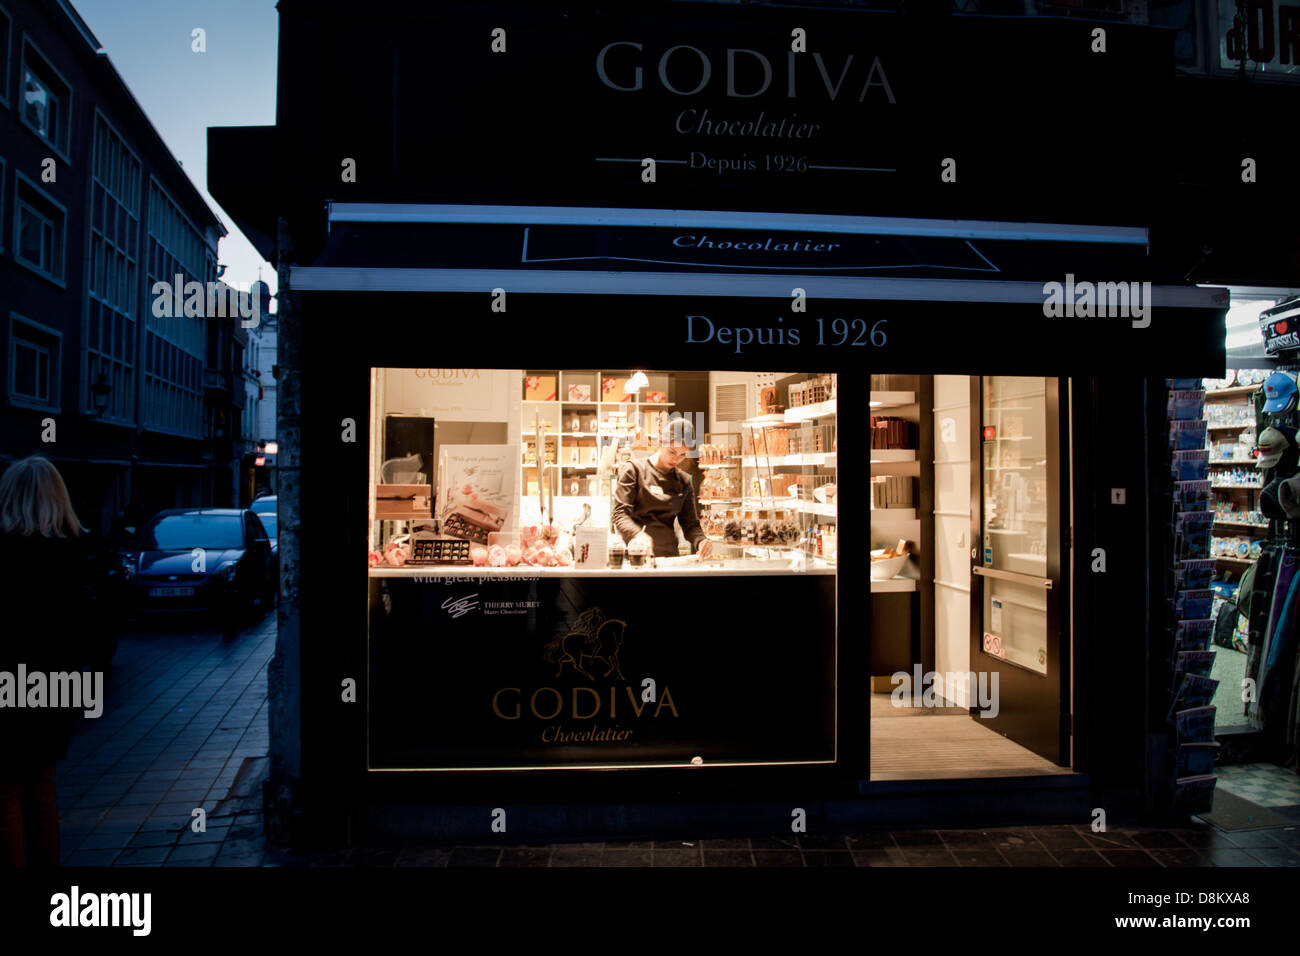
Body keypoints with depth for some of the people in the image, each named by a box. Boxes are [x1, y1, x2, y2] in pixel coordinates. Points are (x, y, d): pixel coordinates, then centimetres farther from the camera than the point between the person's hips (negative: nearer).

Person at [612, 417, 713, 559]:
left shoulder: (684, 481, 17)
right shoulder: (634, 469, 3)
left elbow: (690, 523, 16)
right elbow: (620, 514, -5)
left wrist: (700, 541, -8)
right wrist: (637, 534, -26)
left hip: (668, 555, 4)